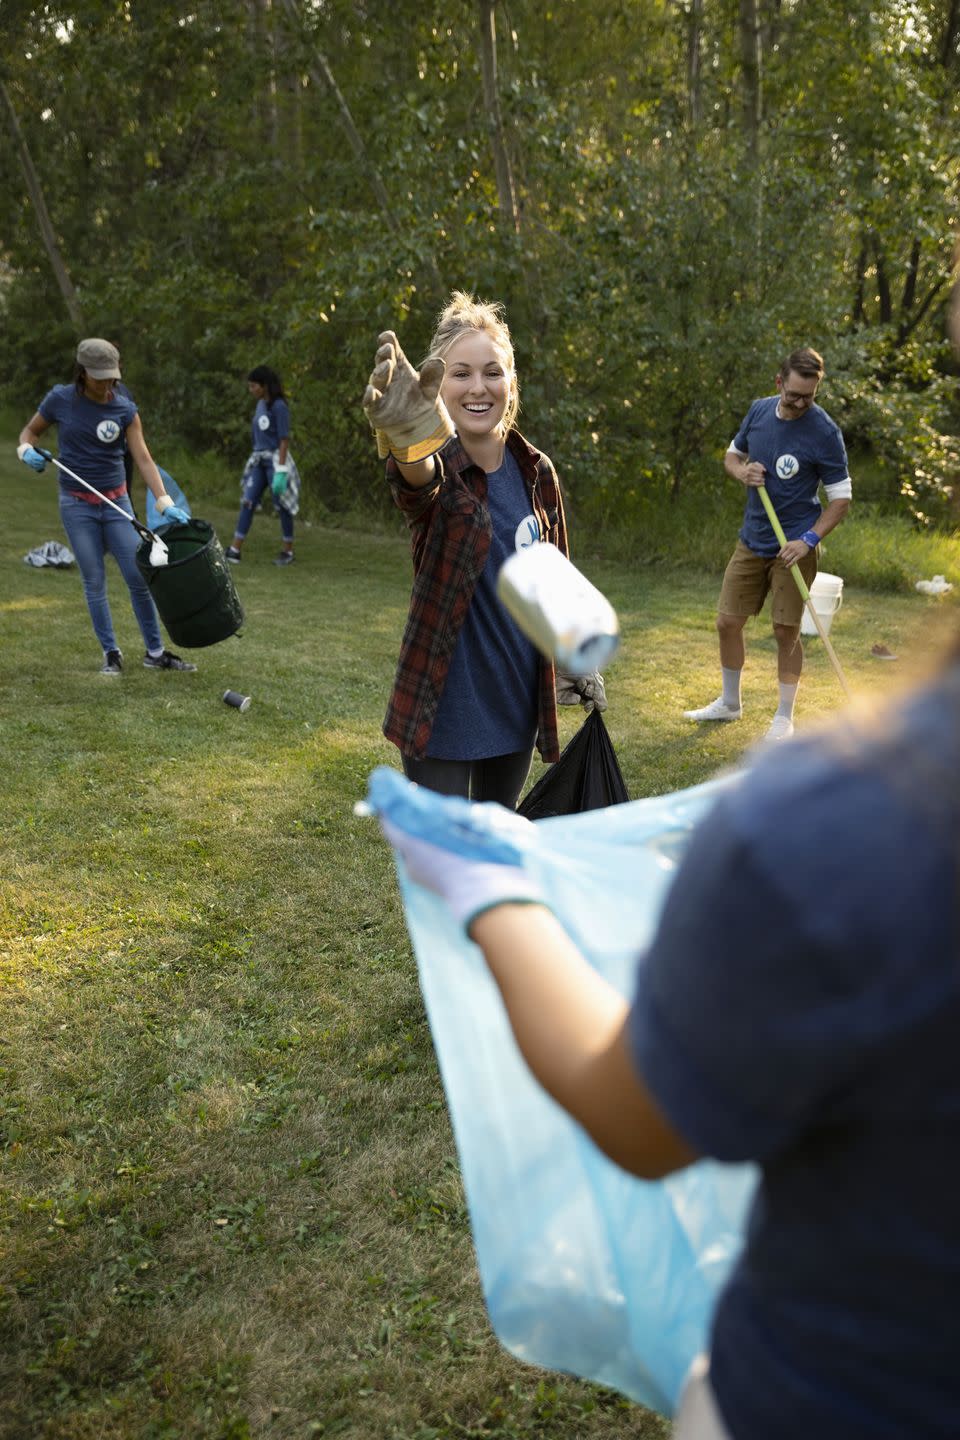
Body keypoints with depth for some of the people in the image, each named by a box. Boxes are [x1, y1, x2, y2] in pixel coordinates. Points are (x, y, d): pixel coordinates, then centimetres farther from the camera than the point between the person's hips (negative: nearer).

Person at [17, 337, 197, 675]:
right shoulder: (60, 399, -5)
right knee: (94, 581, 1)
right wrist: (27, 450, -14)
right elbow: (30, 430, 10)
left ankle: (155, 652, 9)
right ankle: (111, 653, 12)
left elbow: (143, 458, -11)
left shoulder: (125, 409, -5)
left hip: (116, 501, 1)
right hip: (77, 504, -1)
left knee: (139, 577, -2)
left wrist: (165, 503, -22)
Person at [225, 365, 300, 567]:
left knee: (281, 505, 2)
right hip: (258, 461, 7)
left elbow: (284, 440, -16)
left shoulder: (279, 407, -13)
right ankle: (234, 550, -1)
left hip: (275, 460, -7)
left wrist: (280, 471, -20)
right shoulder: (260, 404, 9)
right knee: (247, 502, 1)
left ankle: (287, 551, 15)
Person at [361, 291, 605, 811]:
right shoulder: (439, 467, -15)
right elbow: (421, 483, -42)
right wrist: (413, 440, -65)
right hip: (444, 706, -5)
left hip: (517, 703, 5)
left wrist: (578, 663, 20)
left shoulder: (536, 471, 1)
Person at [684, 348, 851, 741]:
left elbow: (840, 498, -12)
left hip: (793, 546, -5)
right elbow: (732, 454, 16)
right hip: (752, 541, 5)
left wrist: (808, 540, -24)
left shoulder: (825, 432, -15)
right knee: (727, 622, 8)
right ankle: (729, 703, 29)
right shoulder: (759, 410, 0)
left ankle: (785, 717, 16)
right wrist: (742, 471, -7)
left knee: (786, 632, -1)